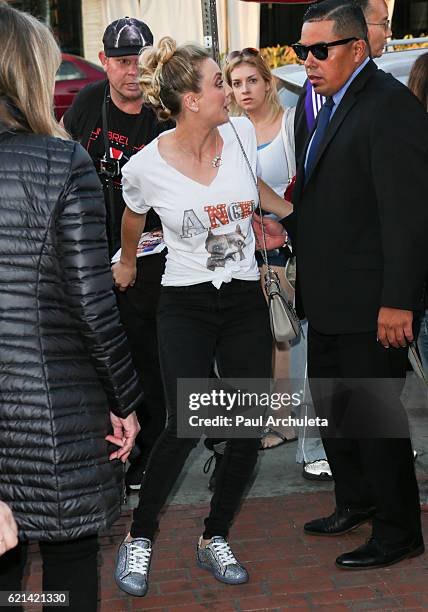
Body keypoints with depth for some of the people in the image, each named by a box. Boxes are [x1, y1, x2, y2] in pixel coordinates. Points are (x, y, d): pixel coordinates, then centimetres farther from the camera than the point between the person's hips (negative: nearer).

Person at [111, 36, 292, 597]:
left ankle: (214, 539, 22)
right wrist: (126, 263, 26)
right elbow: (133, 220, 11)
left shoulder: (241, 132, -2)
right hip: (186, 305, -4)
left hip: (245, 302, 4)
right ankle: (139, 538, 10)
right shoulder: (147, 166, -12)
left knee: (248, 430, 2)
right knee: (184, 427, -14)